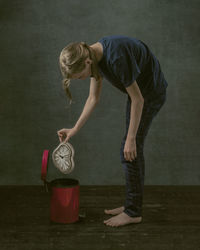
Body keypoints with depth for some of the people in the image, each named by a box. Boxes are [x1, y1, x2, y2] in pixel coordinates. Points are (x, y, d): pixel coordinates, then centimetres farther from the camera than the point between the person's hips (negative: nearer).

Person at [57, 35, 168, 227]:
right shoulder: (94, 55, -5)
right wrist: (75, 129, 5)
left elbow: (137, 99, -26)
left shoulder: (116, 58, -33)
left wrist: (131, 139, -20)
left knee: (129, 150, -7)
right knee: (133, 150, 12)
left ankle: (133, 212, 4)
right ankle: (132, 204, 23)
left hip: (151, 92, -9)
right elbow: (93, 98, 5)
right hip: (140, 90, 9)